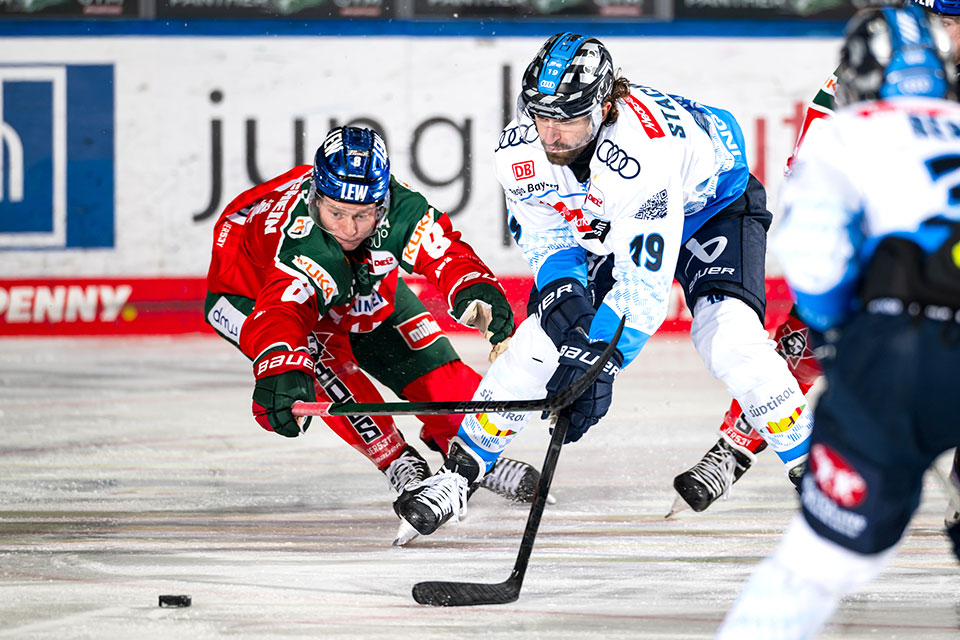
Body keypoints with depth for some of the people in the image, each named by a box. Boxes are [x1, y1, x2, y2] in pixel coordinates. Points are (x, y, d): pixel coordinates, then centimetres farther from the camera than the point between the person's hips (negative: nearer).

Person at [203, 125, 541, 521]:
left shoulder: (399, 207, -34)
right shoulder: (303, 239, -48)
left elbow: (446, 255, -34)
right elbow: (283, 309, -62)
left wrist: (477, 291, -57)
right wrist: (283, 373, -81)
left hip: (360, 282, 5)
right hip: (249, 290, -5)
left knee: (425, 356, -2)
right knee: (321, 354, -30)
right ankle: (393, 458, -12)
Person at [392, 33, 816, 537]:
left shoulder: (643, 148, -44)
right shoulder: (520, 150, -25)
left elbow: (644, 285, -42)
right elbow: (545, 237, -8)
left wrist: (597, 361, -44)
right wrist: (561, 291, -29)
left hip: (710, 205, -5)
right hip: (603, 225, 5)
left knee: (729, 338, -27)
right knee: (544, 336, -7)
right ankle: (460, 469, 5)